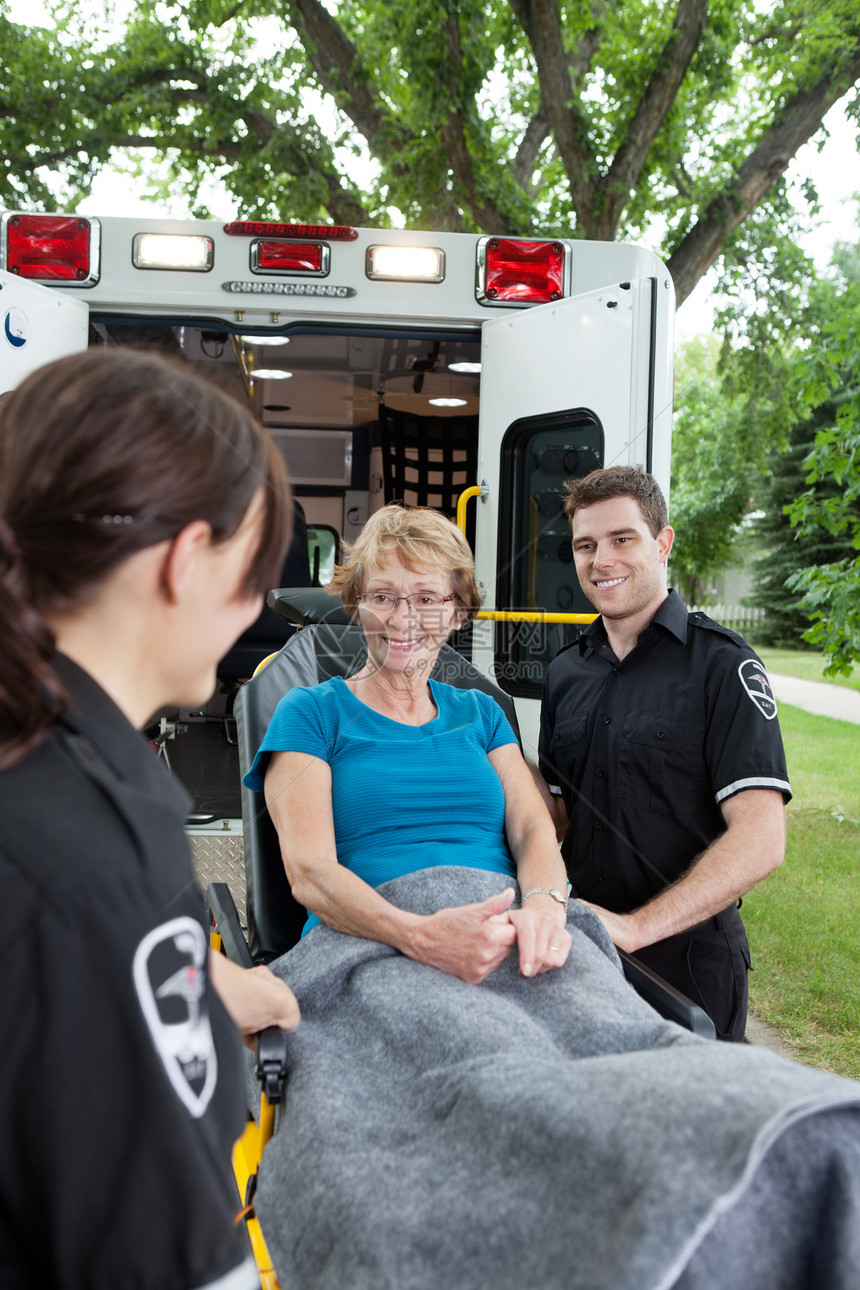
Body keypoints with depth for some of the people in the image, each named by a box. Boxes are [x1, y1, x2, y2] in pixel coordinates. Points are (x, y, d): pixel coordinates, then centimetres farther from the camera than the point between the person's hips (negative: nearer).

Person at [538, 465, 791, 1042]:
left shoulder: (722, 665, -11)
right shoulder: (565, 673, 8)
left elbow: (761, 840, -20)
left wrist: (638, 925, -28)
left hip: (687, 958, -5)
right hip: (581, 949, 5)